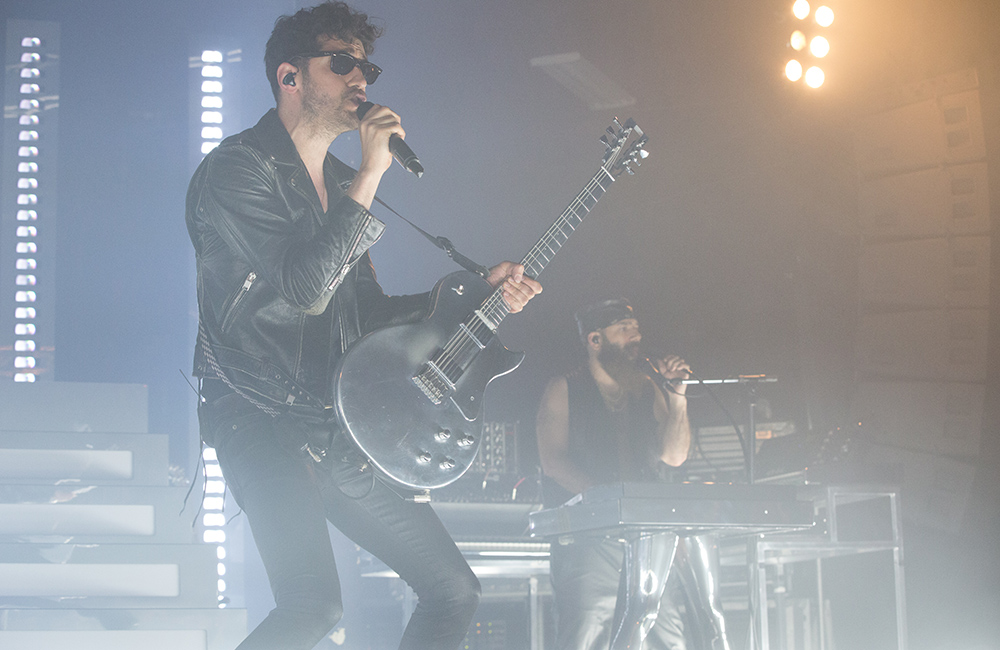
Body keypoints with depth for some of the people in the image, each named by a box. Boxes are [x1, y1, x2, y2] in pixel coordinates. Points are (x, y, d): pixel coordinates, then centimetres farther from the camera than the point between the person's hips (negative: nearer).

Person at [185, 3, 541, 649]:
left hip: (339, 429, 9)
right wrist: (368, 177, -16)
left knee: (456, 592, 6)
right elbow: (304, 288, -22)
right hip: (263, 419, -8)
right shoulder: (238, 169, -8)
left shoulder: (340, 183, 19)